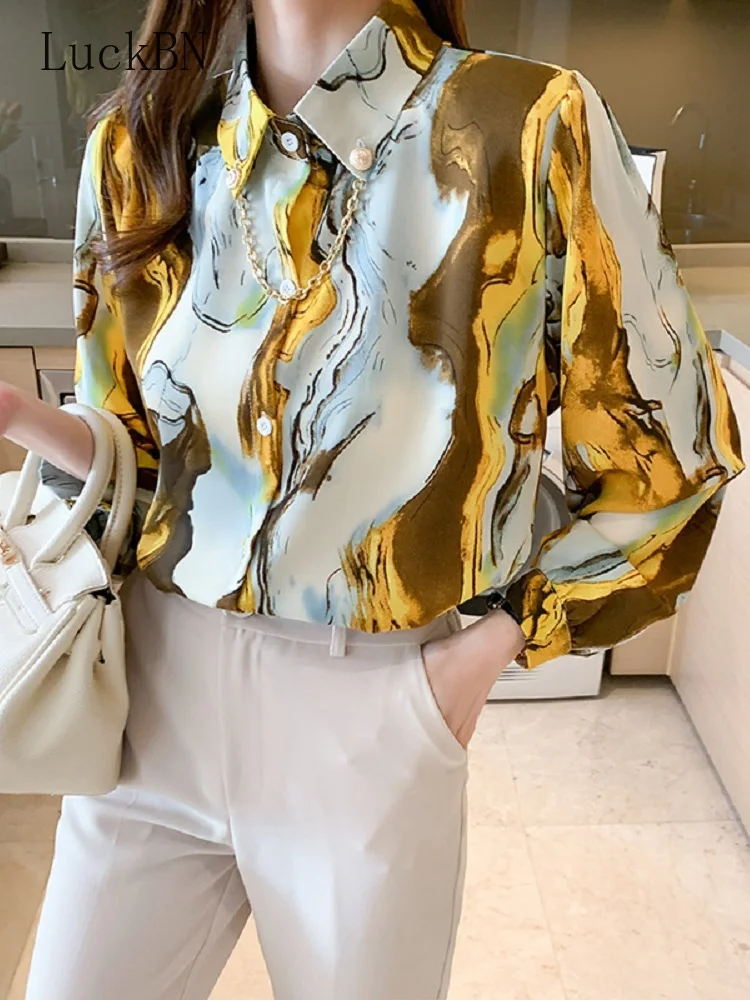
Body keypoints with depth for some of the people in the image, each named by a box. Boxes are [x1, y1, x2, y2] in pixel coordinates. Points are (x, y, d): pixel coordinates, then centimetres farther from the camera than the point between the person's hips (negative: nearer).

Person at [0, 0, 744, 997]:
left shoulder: (533, 128, -13)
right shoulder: (141, 139, 1)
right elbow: (133, 445, 8)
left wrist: (490, 649, -6)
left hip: (370, 720, -2)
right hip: (158, 686, 4)